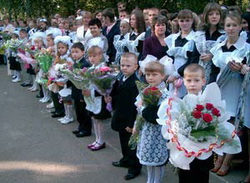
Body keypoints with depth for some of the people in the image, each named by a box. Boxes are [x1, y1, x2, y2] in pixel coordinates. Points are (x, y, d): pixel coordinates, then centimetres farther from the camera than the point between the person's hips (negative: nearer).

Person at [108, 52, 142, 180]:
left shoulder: (135, 83, -24)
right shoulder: (121, 79, 4)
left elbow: (134, 105, -24)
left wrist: (131, 123, -22)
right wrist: (111, 98, 0)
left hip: (129, 120, -9)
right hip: (121, 118, 9)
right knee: (124, 141, 24)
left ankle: (135, 167, 19)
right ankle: (126, 160, 42)